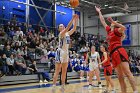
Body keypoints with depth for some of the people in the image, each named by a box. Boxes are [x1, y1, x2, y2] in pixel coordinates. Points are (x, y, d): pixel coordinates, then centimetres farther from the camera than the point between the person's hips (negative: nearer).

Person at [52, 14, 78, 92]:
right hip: (60, 52, -8)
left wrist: (76, 20, 2)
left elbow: (74, 28, 10)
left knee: (64, 71, 10)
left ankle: (63, 86, 17)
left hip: (66, 53, 8)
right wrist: (72, 19, -24)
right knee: (57, 71, -8)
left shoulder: (68, 33, 13)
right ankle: (54, 87, -6)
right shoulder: (61, 34, -10)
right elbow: (68, 27, -23)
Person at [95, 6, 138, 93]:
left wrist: (113, 21, -12)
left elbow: (124, 28, -19)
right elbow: (103, 21, 36)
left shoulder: (116, 30, 5)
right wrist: (99, 12, 44)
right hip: (114, 55, 8)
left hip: (119, 52, -8)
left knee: (127, 73, -18)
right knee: (120, 77, 0)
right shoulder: (109, 30, 24)